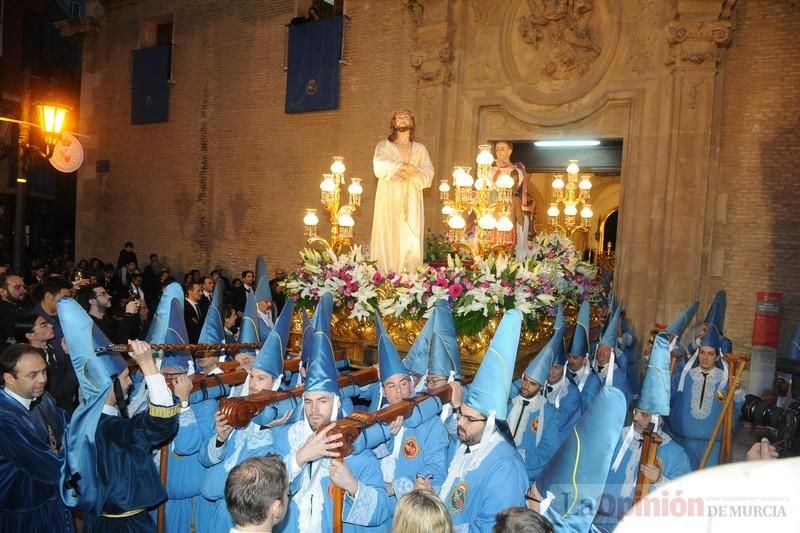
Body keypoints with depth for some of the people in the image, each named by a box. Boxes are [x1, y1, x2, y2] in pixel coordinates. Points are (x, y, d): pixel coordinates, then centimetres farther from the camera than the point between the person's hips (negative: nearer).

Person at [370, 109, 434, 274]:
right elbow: (380, 165, -11)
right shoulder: (384, 146, 10)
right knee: (388, 239, -8)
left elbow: (428, 173, 3)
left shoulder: (420, 149, 16)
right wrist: (404, 166, -17)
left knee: (410, 240, -5)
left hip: (411, 203, 2)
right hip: (389, 201, -2)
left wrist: (410, 171, -14)